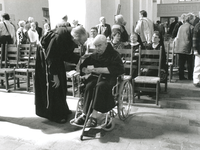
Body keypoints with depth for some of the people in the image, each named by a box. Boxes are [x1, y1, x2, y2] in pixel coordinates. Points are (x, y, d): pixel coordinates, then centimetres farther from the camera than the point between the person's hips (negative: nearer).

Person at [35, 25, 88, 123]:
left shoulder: (71, 39, -10)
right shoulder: (59, 37, -34)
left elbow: (68, 55, -2)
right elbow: (51, 57, -31)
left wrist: (79, 59, -17)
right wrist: (54, 75, -28)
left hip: (57, 57, 8)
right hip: (45, 57, -8)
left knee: (61, 84, 10)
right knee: (52, 85, -8)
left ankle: (62, 110, 24)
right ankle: (54, 115, 2)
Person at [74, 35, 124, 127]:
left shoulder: (114, 55, 2)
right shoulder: (93, 56, 17)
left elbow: (119, 69, -15)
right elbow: (82, 66, 16)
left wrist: (101, 70, -21)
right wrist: (85, 70, -11)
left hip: (108, 78, -4)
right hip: (94, 77, 4)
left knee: (100, 86, -36)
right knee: (88, 86, -29)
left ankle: (94, 116, -35)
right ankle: (84, 114, -27)